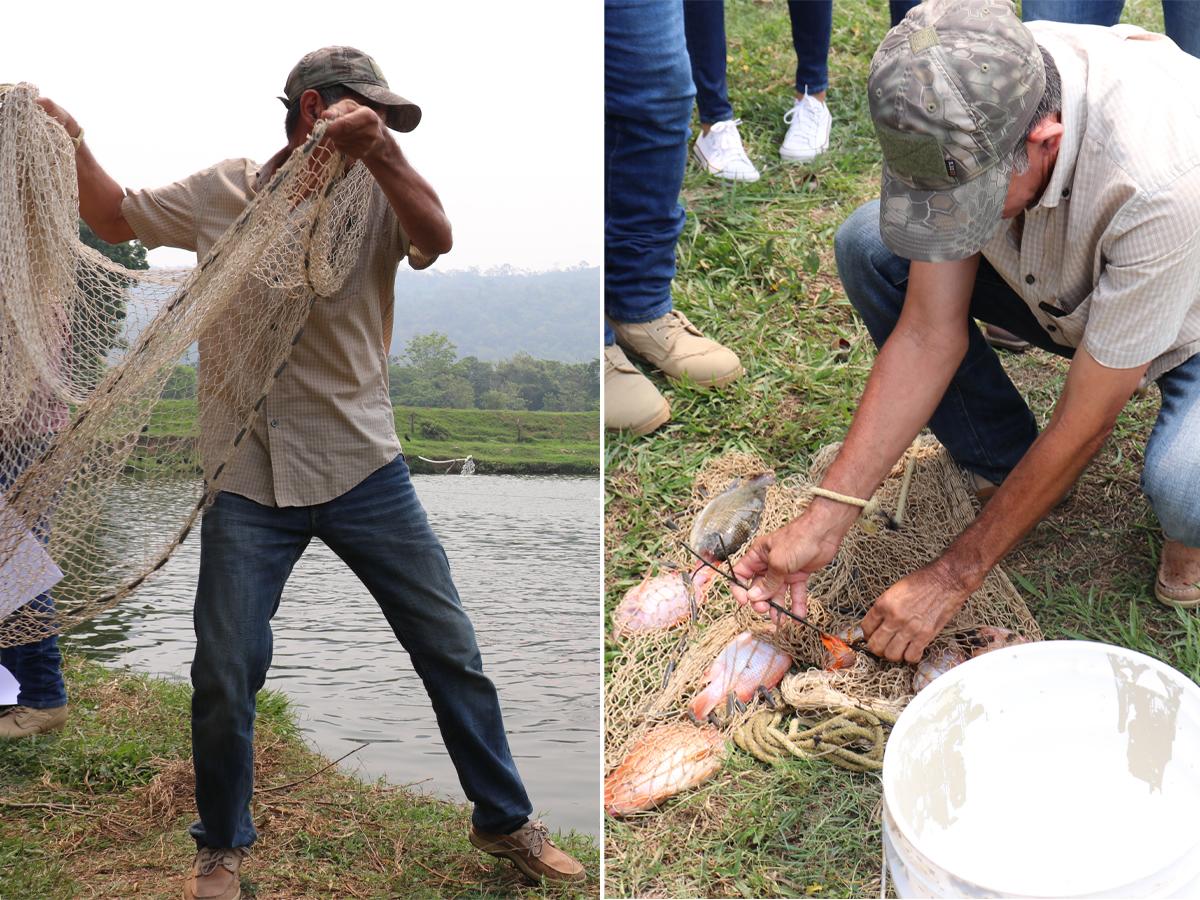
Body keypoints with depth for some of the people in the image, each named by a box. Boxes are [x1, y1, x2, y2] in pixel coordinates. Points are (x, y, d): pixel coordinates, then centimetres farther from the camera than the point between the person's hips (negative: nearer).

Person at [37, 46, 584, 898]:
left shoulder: (377, 197, 0)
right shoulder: (220, 194, 3)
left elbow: (438, 238, -21)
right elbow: (117, 219, 17)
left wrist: (380, 153, -34)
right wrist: (68, 139, 4)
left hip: (364, 469, 1)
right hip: (250, 478, 0)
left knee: (452, 651, 5)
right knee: (224, 680, 3)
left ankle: (505, 821, 25)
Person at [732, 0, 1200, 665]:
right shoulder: (962, 120, -25)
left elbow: (1084, 424, -30)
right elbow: (928, 335, -18)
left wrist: (951, 579, -22)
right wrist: (826, 519, -20)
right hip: (1064, 291, 5)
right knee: (869, 246, -15)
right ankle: (1002, 464, 2)